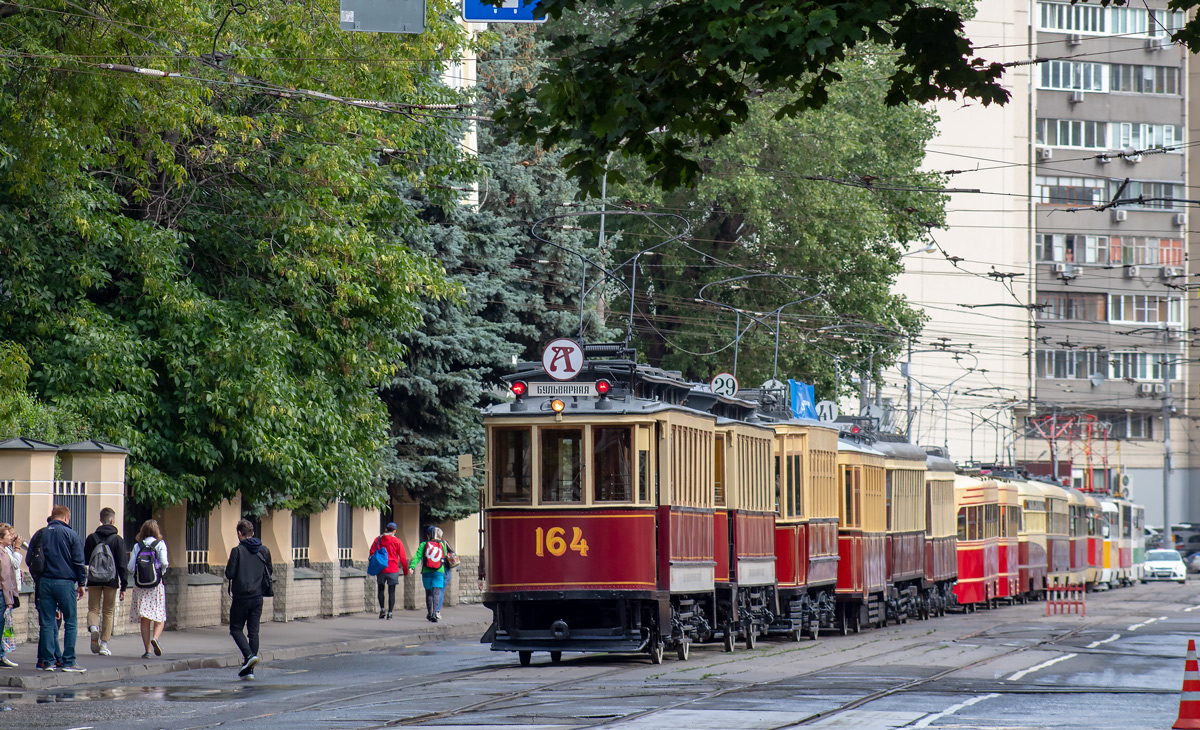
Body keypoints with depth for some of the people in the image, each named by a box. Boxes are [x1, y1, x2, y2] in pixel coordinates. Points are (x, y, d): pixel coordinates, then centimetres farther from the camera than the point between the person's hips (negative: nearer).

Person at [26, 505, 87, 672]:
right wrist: (81, 583, 5)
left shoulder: (39, 535, 8)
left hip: (44, 583, 4)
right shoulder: (70, 534, -3)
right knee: (70, 622, 2)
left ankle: (47, 661, 4)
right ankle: (69, 661, -2)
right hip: (65, 582, -4)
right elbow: (79, 561, -3)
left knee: (47, 623, 6)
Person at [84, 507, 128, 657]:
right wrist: (123, 586, -2)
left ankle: (93, 627, -23)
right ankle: (104, 645, 6)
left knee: (93, 609, 10)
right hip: (111, 581, -1)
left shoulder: (91, 538, 2)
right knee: (108, 612, 9)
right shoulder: (117, 540, -3)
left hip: (94, 581, 1)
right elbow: (123, 565, -4)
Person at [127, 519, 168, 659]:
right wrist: (162, 570, 7)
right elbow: (164, 562, -13)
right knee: (159, 617, 6)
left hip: (140, 585, 2)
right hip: (156, 585, -2)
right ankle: (155, 637, -22)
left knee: (144, 619, 6)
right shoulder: (160, 544, -2)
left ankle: (147, 649, 2)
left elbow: (131, 568, -2)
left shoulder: (137, 546, 3)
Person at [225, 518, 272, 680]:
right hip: (257, 597, 4)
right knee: (253, 631, 8)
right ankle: (249, 669, 6)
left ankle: (249, 655, -16)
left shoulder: (237, 551, -11)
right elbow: (268, 572, 10)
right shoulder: (264, 550, 3)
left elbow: (230, 574, -13)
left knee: (236, 629, 8)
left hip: (241, 597, -4)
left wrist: (227, 568, 8)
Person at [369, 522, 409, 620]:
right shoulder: (397, 541, -3)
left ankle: (382, 609, 3)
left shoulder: (378, 539, 2)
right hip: (393, 570, -1)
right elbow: (402, 557, -3)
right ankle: (389, 613, 0)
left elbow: (372, 553, 3)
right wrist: (405, 570, 5)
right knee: (391, 591, 4)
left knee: (381, 589, 17)